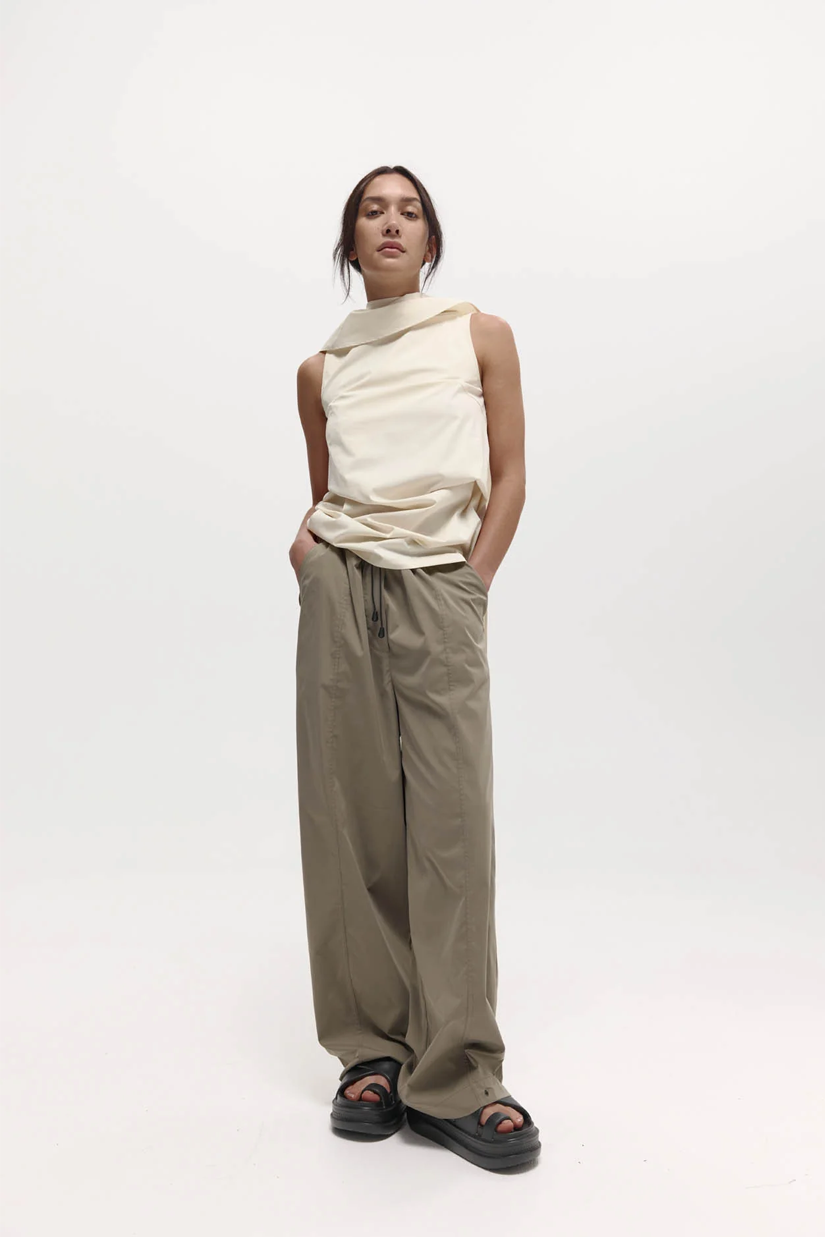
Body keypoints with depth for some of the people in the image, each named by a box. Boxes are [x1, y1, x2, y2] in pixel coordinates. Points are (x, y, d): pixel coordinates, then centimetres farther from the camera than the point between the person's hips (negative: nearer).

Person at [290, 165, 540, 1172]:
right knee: (350, 817, 0)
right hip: (339, 589, 2)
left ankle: (456, 1078, 0)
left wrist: (474, 583, -4)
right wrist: (306, 540, 3)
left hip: (442, 591, -2)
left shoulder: (481, 335, 11)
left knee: (453, 823, -9)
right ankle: (371, 1052, 11)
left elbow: (509, 477, 6)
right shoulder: (322, 369, 16)